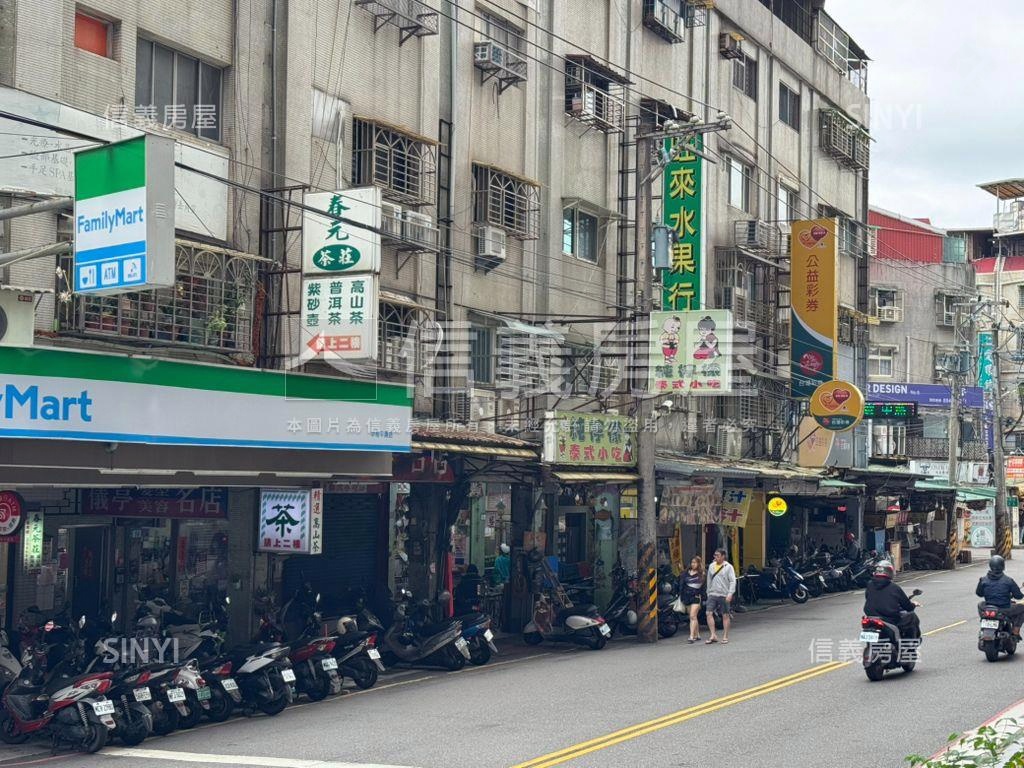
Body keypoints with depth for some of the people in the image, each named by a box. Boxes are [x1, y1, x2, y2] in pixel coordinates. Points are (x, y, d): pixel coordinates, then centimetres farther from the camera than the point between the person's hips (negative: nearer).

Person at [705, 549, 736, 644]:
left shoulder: (728, 567, -3)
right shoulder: (711, 567, 12)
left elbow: (733, 581, -8)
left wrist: (730, 593, -18)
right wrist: (708, 593, 17)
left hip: (724, 595, -4)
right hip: (712, 594, 4)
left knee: (725, 615, 3)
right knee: (708, 613, -8)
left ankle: (725, 636, 12)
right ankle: (713, 635, -3)